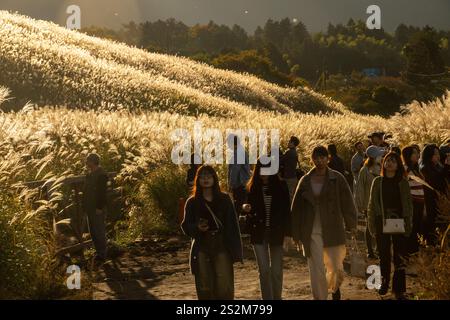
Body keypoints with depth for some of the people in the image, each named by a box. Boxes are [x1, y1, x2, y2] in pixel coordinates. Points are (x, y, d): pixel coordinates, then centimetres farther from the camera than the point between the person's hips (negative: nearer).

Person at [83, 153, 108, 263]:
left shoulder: (101, 175, -16)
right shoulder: (90, 174, 13)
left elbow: (102, 193, -20)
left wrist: (99, 208, -21)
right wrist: (85, 206, 15)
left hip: (98, 209, -10)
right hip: (90, 208, 10)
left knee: (99, 232, -5)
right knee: (93, 231, 14)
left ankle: (102, 255, 0)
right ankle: (98, 252, 23)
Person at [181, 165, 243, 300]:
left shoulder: (224, 199, 6)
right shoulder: (192, 202, 7)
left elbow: (232, 225, 3)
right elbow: (186, 226, 8)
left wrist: (236, 249, -3)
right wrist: (197, 228, -14)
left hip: (222, 247, -1)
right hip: (202, 249, 1)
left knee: (225, 288, -7)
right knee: (205, 288, 2)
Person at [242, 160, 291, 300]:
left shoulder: (281, 186, -1)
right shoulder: (252, 188, 3)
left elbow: (286, 211, -2)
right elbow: (250, 213, 11)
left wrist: (288, 234, -6)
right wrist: (246, 208, -13)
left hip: (276, 233, -1)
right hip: (259, 234, 1)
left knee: (276, 271, 5)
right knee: (264, 270, -2)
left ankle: (277, 297, 18)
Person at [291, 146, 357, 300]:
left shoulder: (337, 178, 0)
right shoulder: (305, 180, 4)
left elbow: (347, 202, 1)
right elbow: (296, 207, 8)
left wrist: (351, 225, -3)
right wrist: (296, 233, 6)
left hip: (333, 230, -1)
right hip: (312, 233, 1)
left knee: (336, 268, 6)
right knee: (317, 271, -2)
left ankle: (334, 288, 39)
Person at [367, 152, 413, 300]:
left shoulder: (403, 183, 2)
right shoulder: (378, 182, 4)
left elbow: (409, 205, 4)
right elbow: (372, 204, 7)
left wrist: (408, 225, -2)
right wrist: (372, 224, 2)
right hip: (382, 223, 1)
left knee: (400, 258, -3)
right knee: (384, 255, 11)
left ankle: (399, 290, 3)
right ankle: (384, 283, 30)